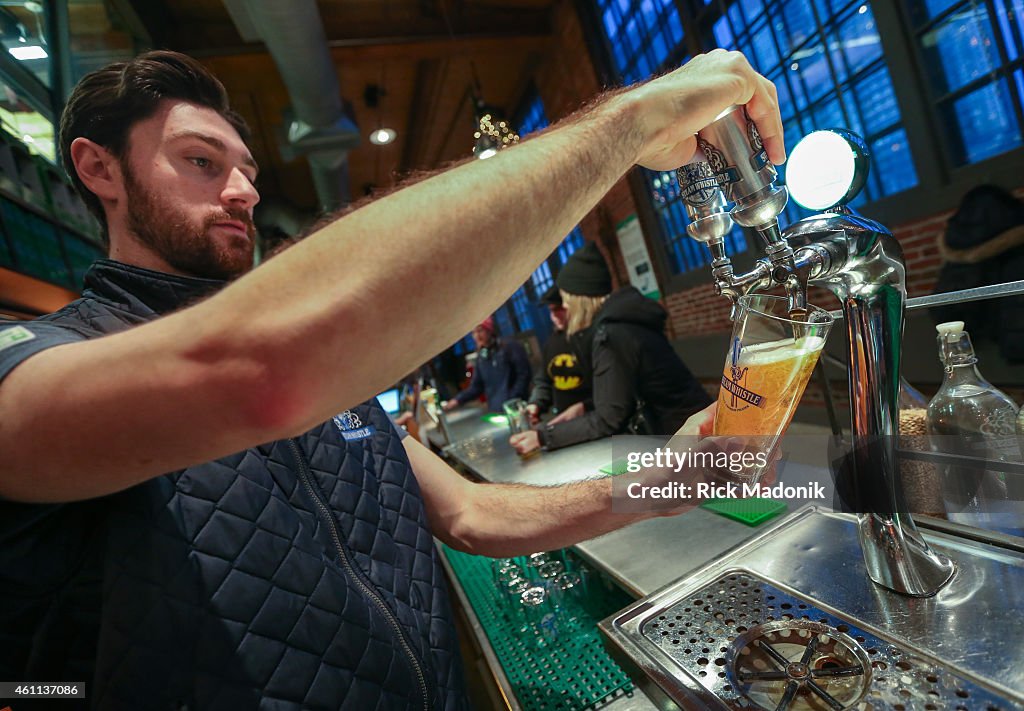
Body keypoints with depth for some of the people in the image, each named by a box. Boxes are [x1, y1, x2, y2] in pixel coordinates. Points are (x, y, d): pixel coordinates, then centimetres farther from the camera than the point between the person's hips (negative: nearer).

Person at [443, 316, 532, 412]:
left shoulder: (510, 346, -3)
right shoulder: (481, 357, 13)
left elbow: (524, 375, -7)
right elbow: (476, 386, 13)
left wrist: (513, 401, -14)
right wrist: (457, 400, -2)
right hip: (495, 412, 5)